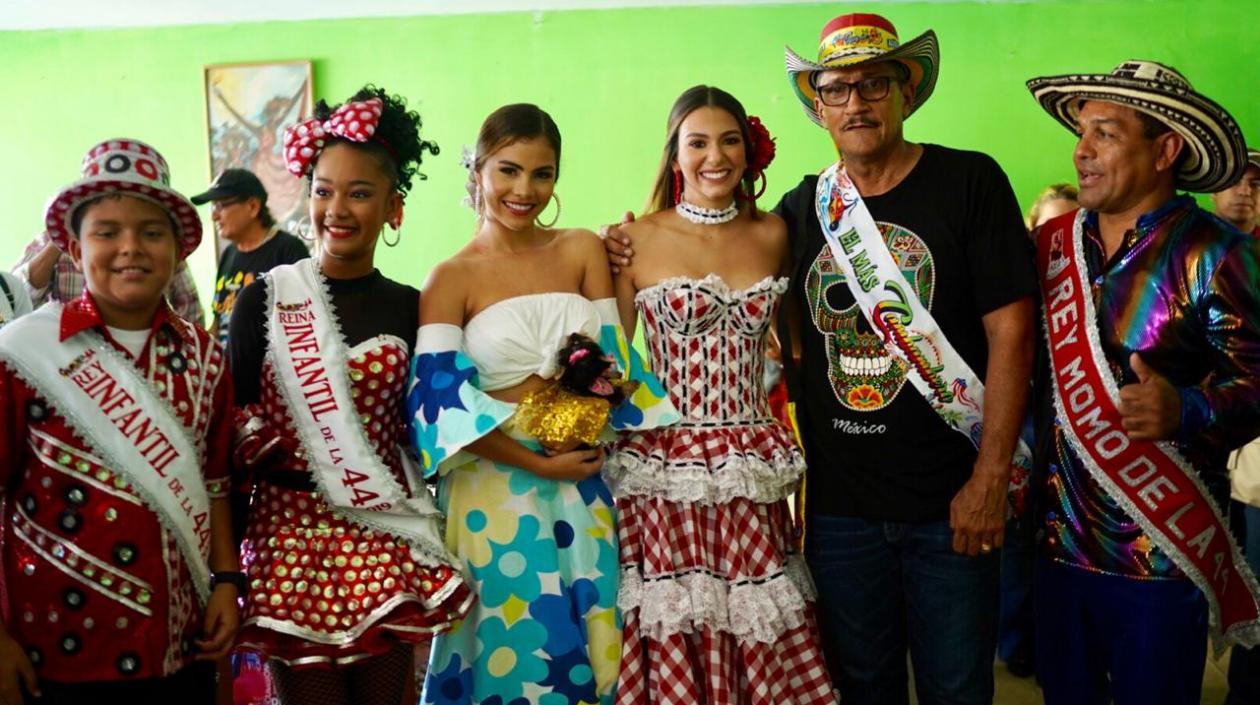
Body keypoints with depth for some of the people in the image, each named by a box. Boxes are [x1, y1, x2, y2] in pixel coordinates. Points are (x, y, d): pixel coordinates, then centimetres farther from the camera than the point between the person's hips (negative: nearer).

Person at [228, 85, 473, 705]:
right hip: (292, 536, -1)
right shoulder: (264, 299, 0)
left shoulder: (410, 308, 4)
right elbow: (233, 421, 2)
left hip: (389, 543, 2)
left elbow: (421, 431, 7)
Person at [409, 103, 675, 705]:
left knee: (587, 645, 12)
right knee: (511, 647, 8)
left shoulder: (584, 251, 5)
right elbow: (444, 401, -12)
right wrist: (541, 464, -14)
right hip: (497, 487, -3)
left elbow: (613, 359, 4)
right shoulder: (450, 280, -4)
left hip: (586, 485, 3)